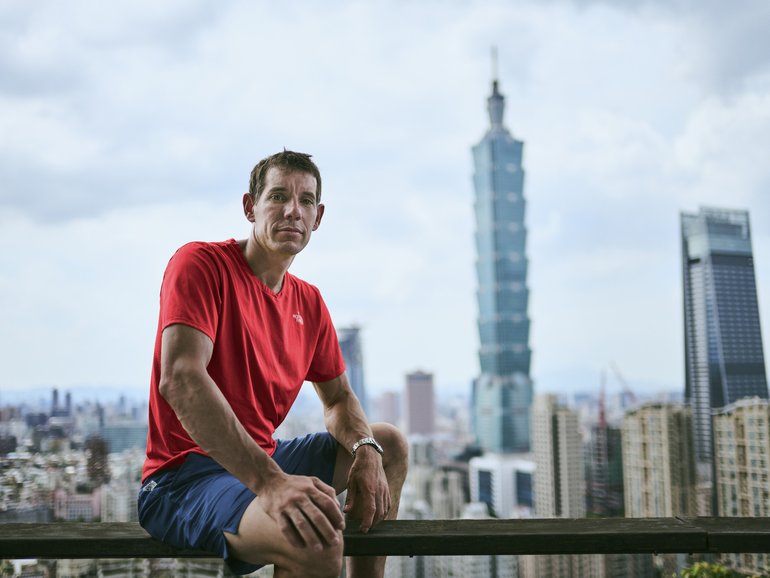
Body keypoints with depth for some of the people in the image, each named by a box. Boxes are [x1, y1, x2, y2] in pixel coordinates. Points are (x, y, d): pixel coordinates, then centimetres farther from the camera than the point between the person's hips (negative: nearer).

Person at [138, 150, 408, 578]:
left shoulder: (308, 302, 10)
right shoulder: (201, 263, -14)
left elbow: (338, 398, 18)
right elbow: (180, 379, -28)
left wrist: (366, 450, -7)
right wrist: (269, 481, -37)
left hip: (262, 458, 9)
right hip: (185, 477, -9)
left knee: (391, 446, 17)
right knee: (317, 537, -35)